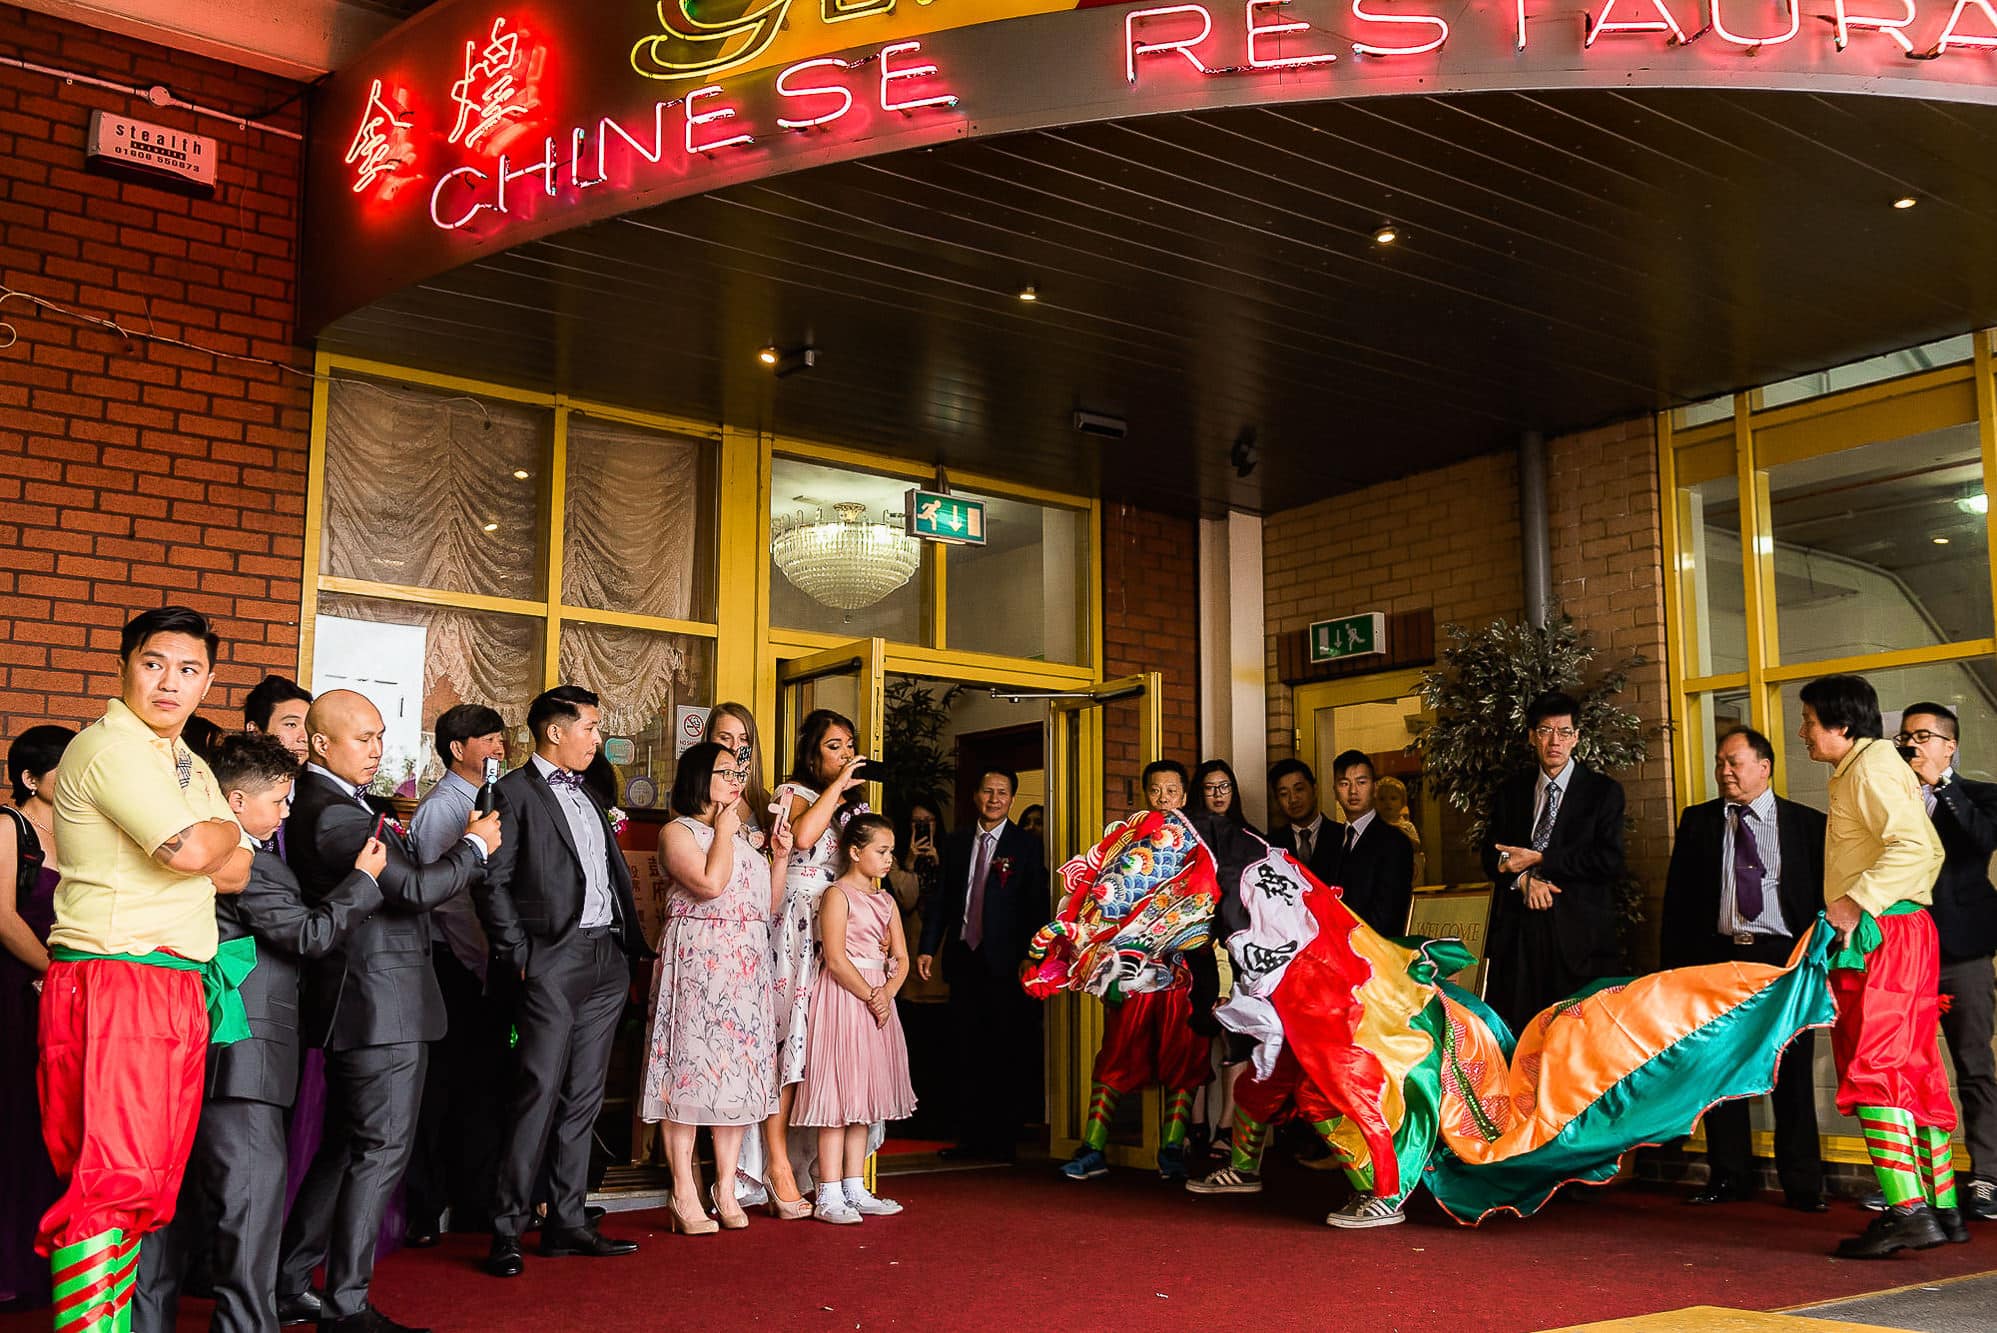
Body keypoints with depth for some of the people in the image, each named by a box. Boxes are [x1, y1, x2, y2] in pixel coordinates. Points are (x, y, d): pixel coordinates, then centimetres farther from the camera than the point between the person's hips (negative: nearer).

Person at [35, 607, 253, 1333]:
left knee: (152, 1181, 11)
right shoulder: (107, 746, -9)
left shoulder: (188, 766, 20)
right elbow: (192, 851, -20)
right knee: (113, 1180, -11)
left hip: (181, 989, 9)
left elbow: (237, 872, 13)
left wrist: (205, 843, -6)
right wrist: (226, 829, 1)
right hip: (115, 981, -9)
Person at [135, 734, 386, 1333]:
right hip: (240, 1053, -10)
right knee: (253, 1187, -8)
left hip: (201, 1056, 10)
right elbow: (309, 935, -13)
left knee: (186, 1188, 16)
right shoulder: (245, 860, -14)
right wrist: (364, 879, -3)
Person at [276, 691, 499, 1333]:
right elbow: (416, 889, -22)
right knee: (380, 1151, -3)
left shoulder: (322, 801, 12)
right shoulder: (335, 815, -19)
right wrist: (474, 846, -8)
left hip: (362, 1004, 10)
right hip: (380, 1003, -10)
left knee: (345, 1147, 18)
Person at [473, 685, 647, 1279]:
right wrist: (519, 955, -13)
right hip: (553, 960, -7)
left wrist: (632, 941, 11)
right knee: (539, 1092, -8)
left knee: (583, 1097, 9)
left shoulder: (586, 795, 20)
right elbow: (492, 882, -9)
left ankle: (567, 1223, 16)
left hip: (607, 961, 7)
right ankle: (506, 1231, -1)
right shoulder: (514, 791, -4)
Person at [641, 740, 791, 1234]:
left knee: (739, 1071, 5)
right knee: (691, 1065, -7)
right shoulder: (679, 832, -1)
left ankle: (726, 1189, 10)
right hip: (697, 962, -7)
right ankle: (685, 1197, -4)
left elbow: (768, 905, 19)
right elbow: (709, 883, -19)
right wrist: (723, 829, -7)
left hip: (747, 967, 7)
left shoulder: (743, 836, 21)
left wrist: (780, 856, 8)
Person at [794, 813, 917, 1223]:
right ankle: (829, 1195, -4)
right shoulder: (838, 895, -8)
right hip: (842, 997, -8)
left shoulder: (886, 901, 14)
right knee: (838, 1091, -7)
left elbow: (901, 960, 10)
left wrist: (887, 992, -8)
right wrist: (870, 997, -13)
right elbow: (836, 960, -16)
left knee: (863, 1096, 11)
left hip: (880, 998, 8)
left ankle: (855, 1189, 17)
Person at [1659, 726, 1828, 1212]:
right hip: (1717, 955, 2)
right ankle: (1728, 1176, 16)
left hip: (1785, 958, -2)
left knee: (1792, 1074, 2)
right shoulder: (1697, 821, 9)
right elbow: (1677, 897, 8)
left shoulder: (1808, 823, 4)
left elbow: (1824, 894, 3)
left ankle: (1802, 1184, 12)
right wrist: (1674, 965, 3)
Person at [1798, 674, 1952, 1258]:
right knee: (1916, 1070, 11)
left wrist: (1858, 901, -26)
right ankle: (1941, 1208, 15)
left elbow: (1914, 847, -24)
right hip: (1907, 931, 11)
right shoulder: (1875, 766, 21)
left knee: (1872, 1069, -14)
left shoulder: (1869, 768, -10)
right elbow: (1931, 851, 26)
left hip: (1880, 935, -11)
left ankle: (1906, 1209, -18)